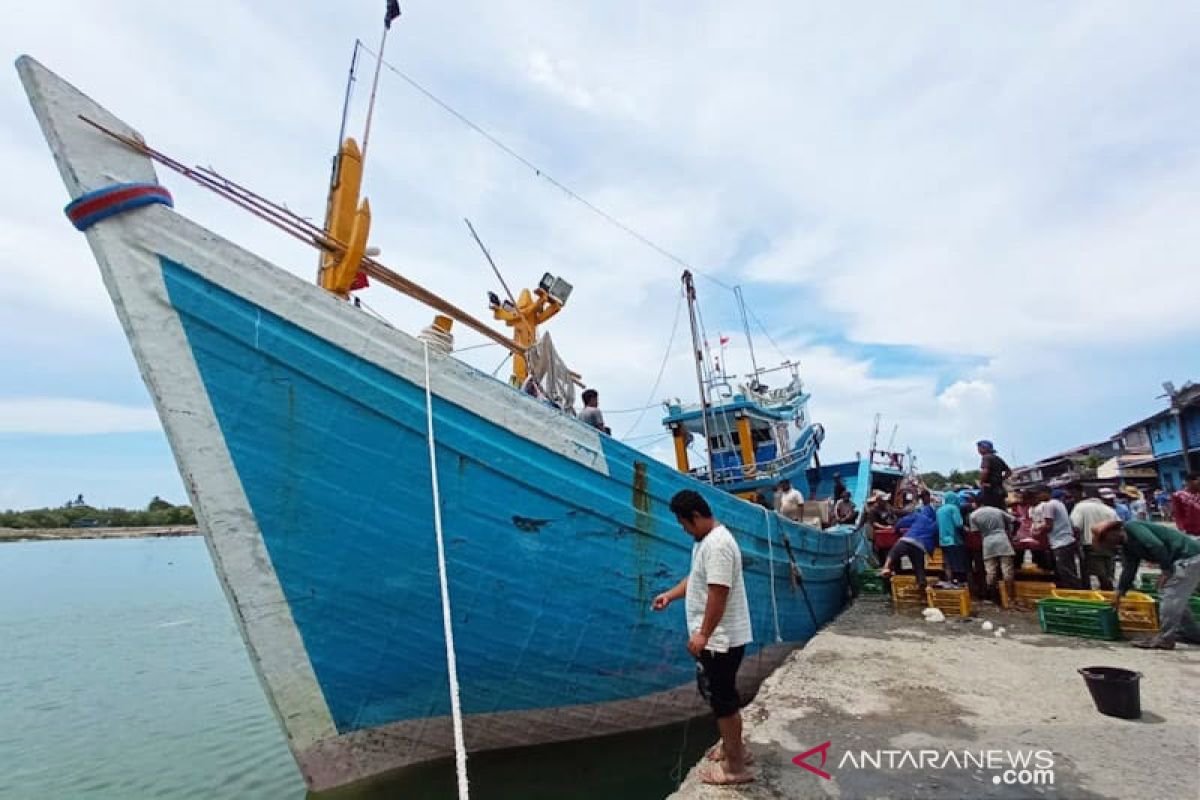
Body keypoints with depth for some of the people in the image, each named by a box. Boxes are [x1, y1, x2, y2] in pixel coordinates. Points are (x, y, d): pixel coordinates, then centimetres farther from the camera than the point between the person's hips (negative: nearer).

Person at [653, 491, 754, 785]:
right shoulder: (705, 540, 9)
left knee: (723, 698, 3)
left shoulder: (718, 545, -25)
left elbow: (718, 594, -28)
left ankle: (736, 767, 18)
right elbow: (696, 578, 21)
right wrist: (670, 595, 10)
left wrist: (703, 635, -25)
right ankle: (733, 744, 40)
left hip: (721, 639, -10)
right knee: (714, 692, 23)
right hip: (714, 637, 10)